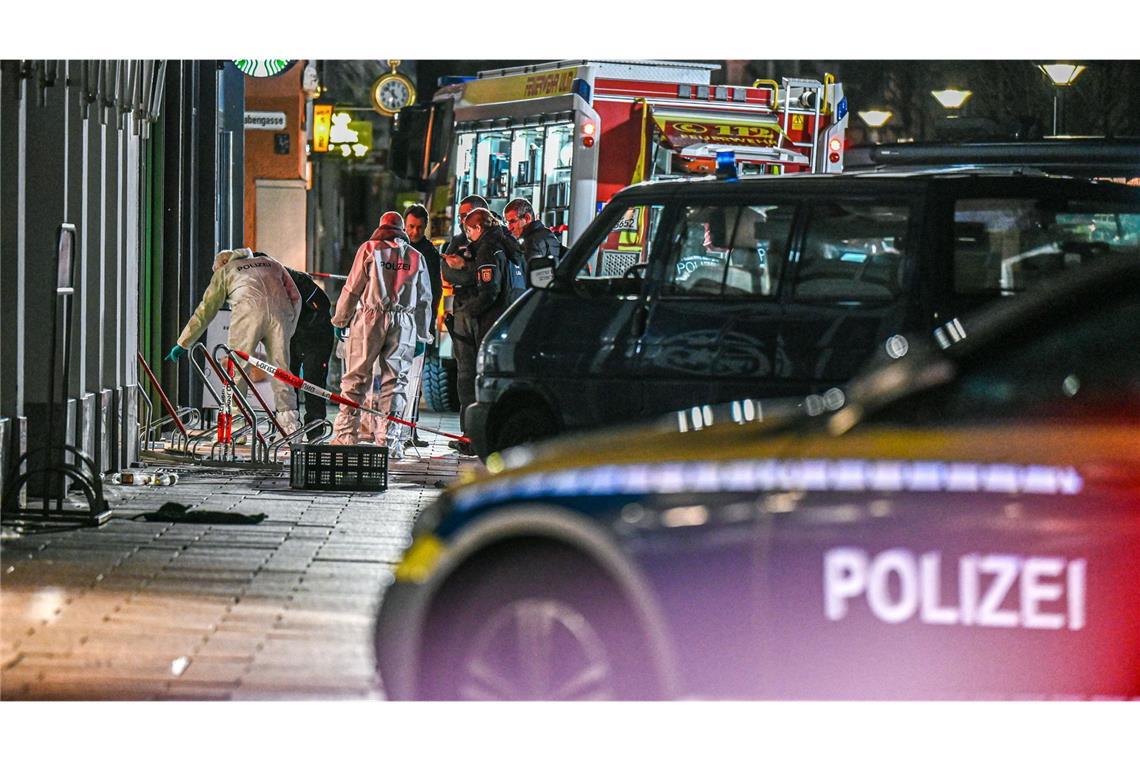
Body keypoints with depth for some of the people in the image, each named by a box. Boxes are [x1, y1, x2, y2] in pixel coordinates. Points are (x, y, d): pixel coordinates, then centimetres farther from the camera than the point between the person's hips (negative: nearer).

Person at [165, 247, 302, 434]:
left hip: (248, 310, -3)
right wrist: (288, 332, 29)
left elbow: (205, 311, 26)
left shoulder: (224, 271, 27)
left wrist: (183, 344, 30)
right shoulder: (271, 264, 35)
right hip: (280, 311, 3)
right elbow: (295, 297, 25)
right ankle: (290, 424, 2)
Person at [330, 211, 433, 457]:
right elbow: (424, 300, 13)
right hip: (404, 325, 2)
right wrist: (421, 336, 19)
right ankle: (389, 440, -1)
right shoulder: (416, 257, 12)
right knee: (395, 382, 5)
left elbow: (352, 289, 1)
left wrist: (340, 321, 9)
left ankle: (345, 434, 0)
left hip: (370, 319, -2)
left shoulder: (369, 249, 3)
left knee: (355, 378, 3)